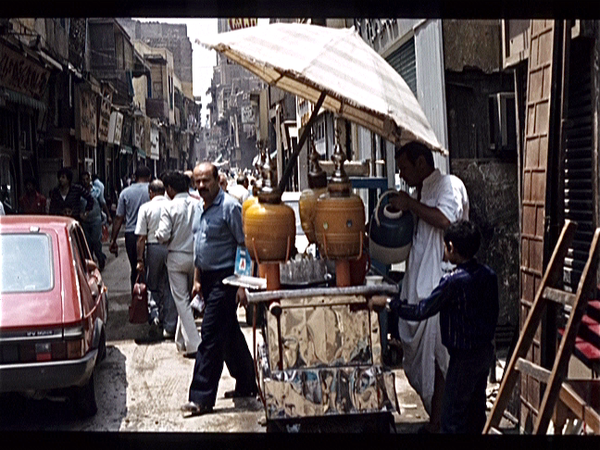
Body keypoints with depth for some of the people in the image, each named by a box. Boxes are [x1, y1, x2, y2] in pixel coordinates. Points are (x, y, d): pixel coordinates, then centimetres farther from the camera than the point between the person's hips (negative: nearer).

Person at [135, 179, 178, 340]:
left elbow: (141, 237, -5)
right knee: (169, 288, 8)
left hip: (153, 248, -1)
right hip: (171, 248, 2)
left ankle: (154, 315, -8)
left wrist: (140, 259, -1)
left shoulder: (145, 208, -4)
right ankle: (169, 327, 10)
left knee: (153, 287, 14)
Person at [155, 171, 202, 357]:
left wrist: (157, 234, 6)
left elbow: (163, 235, -16)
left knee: (182, 300, 1)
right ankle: (181, 340, 26)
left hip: (177, 257, -3)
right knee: (189, 298, 16)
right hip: (196, 256, 4)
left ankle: (193, 345, -4)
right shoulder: (198, 204, -2)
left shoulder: (169, 207, -11)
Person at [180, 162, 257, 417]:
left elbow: (243, 246, -14)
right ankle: (247, 384, 27)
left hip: (225, 278, -8)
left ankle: (202, 398, -7)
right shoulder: (199, 208, 13)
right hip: (208, 277, 9)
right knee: (230, 334, 15)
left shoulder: (229, 206, -13)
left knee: (212, 335, -10)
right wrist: (197, 278, 18)